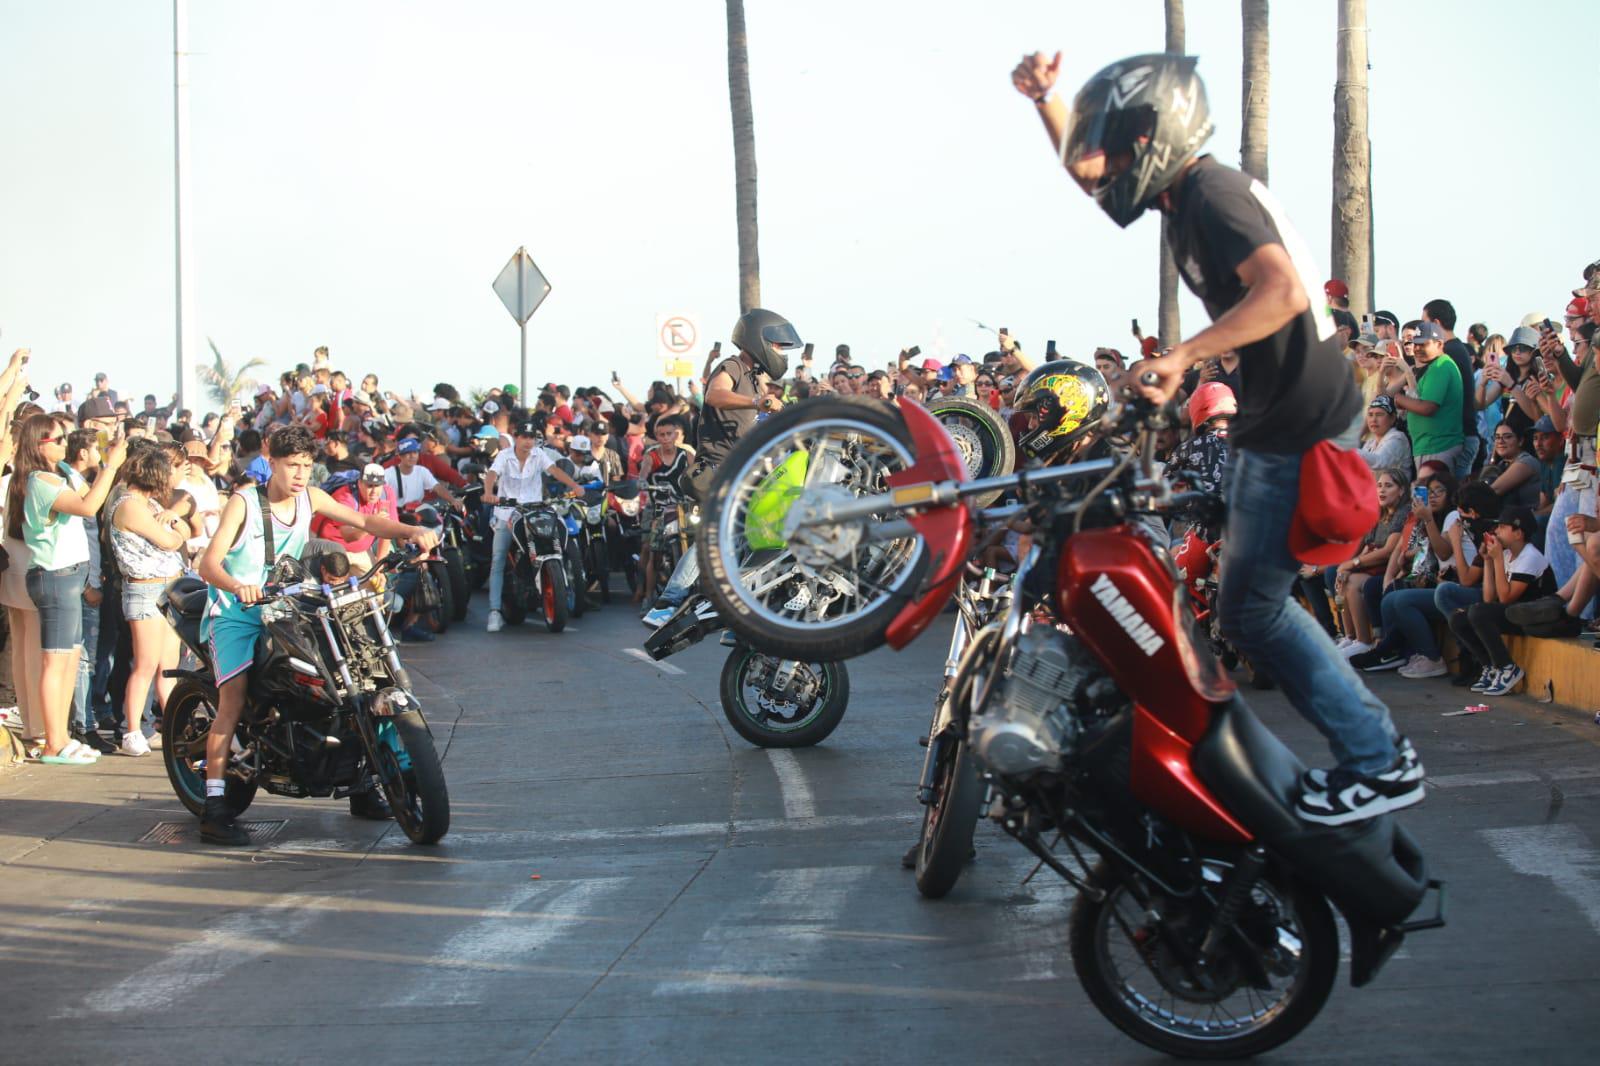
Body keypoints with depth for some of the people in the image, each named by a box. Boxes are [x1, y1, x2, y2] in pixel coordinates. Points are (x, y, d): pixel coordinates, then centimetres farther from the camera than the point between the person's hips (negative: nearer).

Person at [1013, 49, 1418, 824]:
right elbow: (1088, 172, 26)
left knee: (1250, 610, -6)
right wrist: (1043, 100, 11)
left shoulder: (1211, 193, -19)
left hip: (1299, 429, -10)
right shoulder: (1182, 187, 10)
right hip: (1272, 420, 10)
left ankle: (1380, 762, 0)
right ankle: (1367, 739, 23)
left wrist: (1181, 356, -39)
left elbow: (1284, 289, -35)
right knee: (1250, 600, 16)